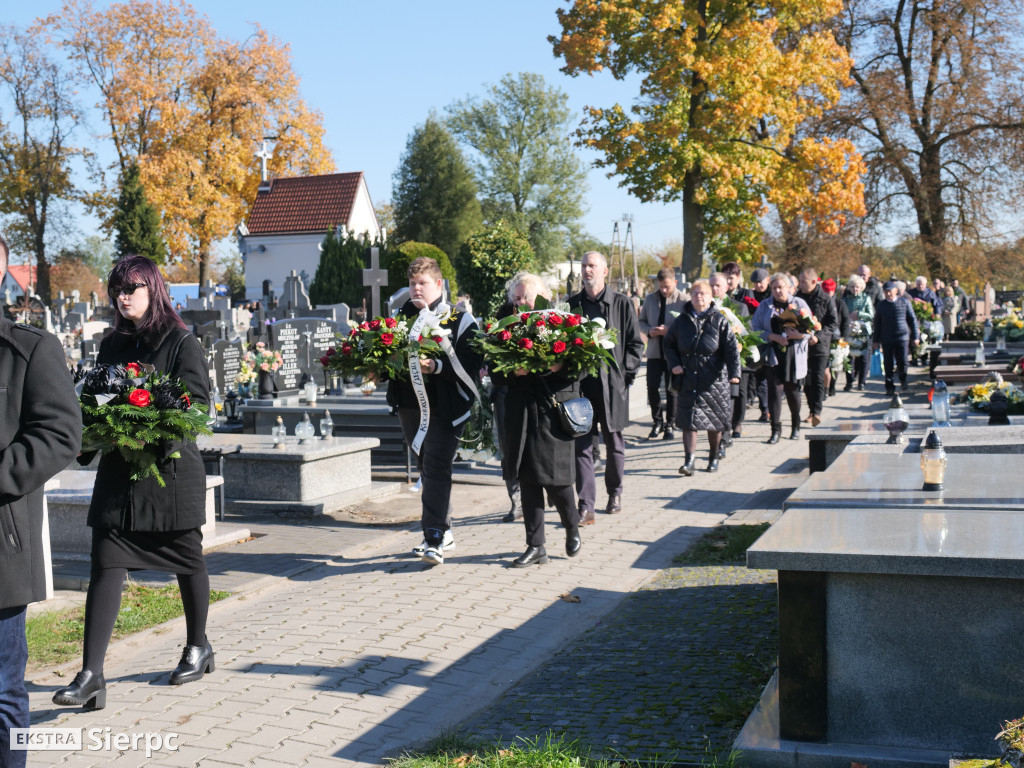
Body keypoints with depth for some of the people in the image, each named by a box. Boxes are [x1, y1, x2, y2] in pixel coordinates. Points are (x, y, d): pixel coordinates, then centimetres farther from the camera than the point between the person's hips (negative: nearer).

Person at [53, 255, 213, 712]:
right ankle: (91, 674, -7)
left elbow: (198, 401, -10)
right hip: (117, 470, 4)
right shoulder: (111, 345, 12)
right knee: (105, 566, -5)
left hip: (171, 468, -4)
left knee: (186, 559, 11)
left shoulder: (181, 343, -4)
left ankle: (198, 646, 32)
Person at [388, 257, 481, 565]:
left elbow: (470, 363, -13)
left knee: (436, 470, -13)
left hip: (444, 406, -6)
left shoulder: (460, 319, -3)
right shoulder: (404, 315, 13)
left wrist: (436, 366, -25)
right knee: (427, 469, 13)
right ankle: (444, 532, 25)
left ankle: (434, 540, -14)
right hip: (410, 404, 6)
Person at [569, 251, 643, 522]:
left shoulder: (622, 304, 1)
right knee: (582, 444, -2)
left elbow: (636, 342, 3)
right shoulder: (572, 304, 7)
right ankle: (586, 505, 0)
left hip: (612, 383, -1)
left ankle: (615, 492, 32)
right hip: (580, 383, 1)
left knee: (614, 443, 12)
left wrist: (625, 371, -6)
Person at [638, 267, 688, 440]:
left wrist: (670, 331, -19)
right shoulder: (650, 299, 9)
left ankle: (669, 425, 16)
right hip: (654, 350, 3)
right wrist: (649, 330, -4)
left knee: (672, 390, 4)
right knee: (652, 387, 0)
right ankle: (657, 421, 18)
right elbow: (641, 321, 17)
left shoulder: (684, 300, -5)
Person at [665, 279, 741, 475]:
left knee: (715, 421, 8)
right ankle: (688, 461, -8)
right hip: (689, 379, 1)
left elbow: (731, 348, -6)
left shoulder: (719, 321, 0)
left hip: (714, 379, -1)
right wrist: (674, 363, 2)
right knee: (689, 419, -6)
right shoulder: (682, 321, 7)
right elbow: (669, 344, 19)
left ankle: (713, 458, 24)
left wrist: (734, 372, -19)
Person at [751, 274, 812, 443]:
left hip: (794, 355, 0)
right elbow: (755, 328, -1)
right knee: (775, 390, -9)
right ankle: (776, 429, -4)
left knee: (792, 390, 9)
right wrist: (774, 336, -16)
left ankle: (796, 426, 27)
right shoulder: (764, 306, 7)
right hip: (773, 354, 0)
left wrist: (799, 334, -19)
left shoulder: (799, 304, 5)